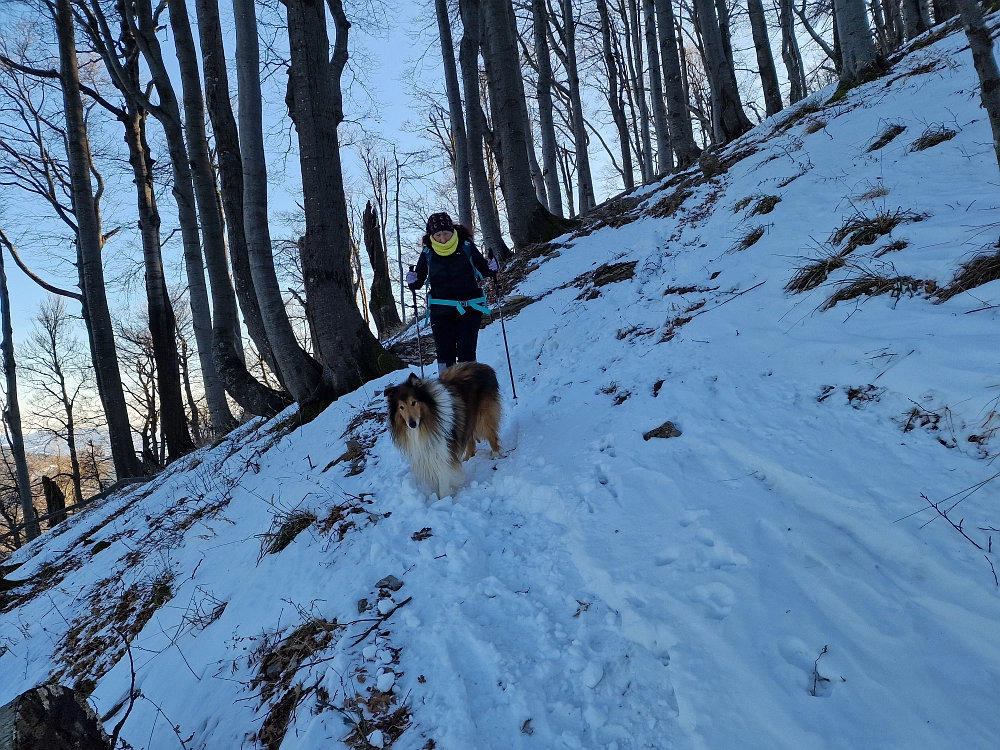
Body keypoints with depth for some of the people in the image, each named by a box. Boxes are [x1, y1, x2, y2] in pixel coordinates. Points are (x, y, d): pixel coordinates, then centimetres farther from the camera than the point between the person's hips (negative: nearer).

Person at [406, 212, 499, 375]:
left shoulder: (467, 247, -2)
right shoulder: (428, 253, 0)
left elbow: (484, 269, 8)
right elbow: (419, 280, 8)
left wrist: (492, 269, -13)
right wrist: (412, 282, -14)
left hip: (469, 308, -1)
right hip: (441, 311, 1)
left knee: (466, 352, -3)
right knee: (445, 354, 0)